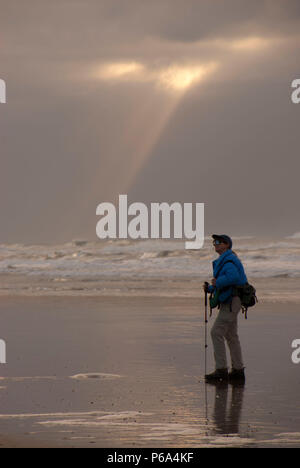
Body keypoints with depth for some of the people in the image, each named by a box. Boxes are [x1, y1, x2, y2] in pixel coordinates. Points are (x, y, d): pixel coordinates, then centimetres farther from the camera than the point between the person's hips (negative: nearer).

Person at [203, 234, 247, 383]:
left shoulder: (228, 260, -14)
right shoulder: (223, 261, 20)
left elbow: (234, 277, -33)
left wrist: (217, 282, -18)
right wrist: (210, 288, 10)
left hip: (231, 302, -11)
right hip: (229, 302, 11)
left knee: (216, 333, -12)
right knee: (231, 336, 12)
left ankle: (221, 370, -13)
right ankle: (238, 370, 14)